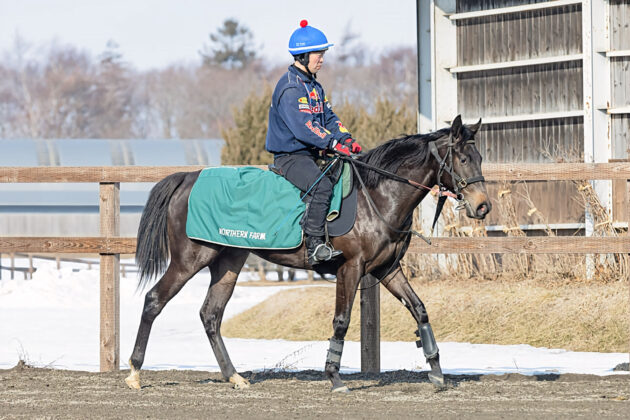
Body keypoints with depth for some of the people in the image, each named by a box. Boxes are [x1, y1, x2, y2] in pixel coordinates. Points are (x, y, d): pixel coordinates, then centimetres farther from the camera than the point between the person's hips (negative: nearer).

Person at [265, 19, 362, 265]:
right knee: (322, 186, -31)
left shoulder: (314, 87, 18)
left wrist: (346, 138, -2)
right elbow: (303, 126, -26)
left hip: (311, 154, 10)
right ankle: (314, 245, -33)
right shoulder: (290, 88, -15)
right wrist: (333, 144, -30)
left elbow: (328, 118, 17)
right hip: (290, 156, -10)